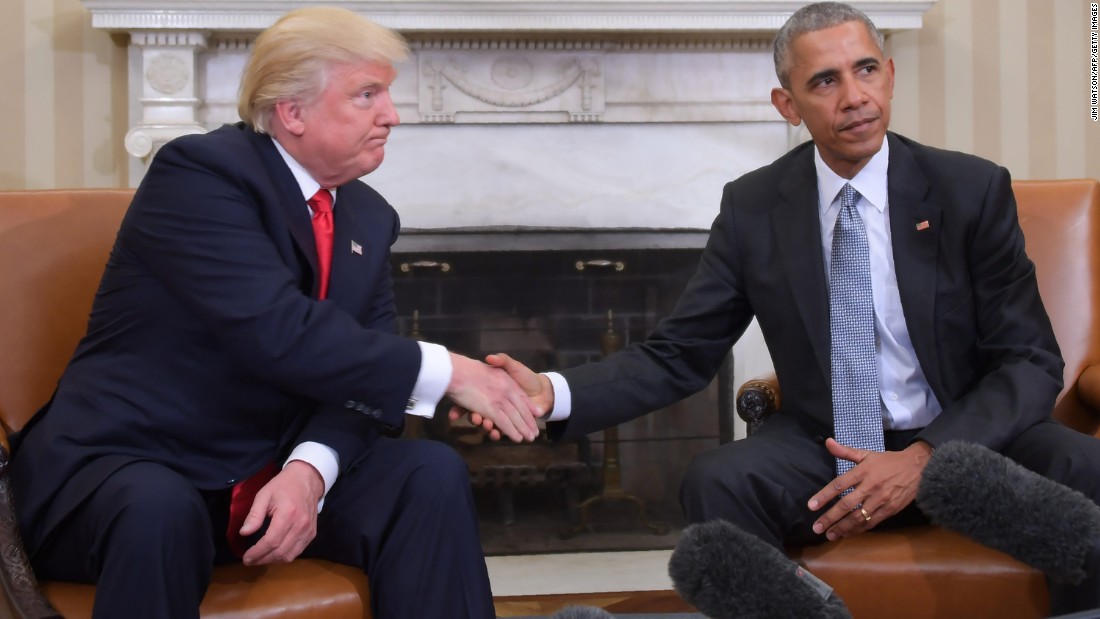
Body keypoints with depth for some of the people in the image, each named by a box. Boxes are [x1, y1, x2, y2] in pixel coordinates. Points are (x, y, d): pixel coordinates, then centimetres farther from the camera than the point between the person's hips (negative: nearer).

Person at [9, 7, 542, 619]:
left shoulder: (370, 219, 6)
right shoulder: (199, 171, -16)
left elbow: (354, 370, -2)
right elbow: (278, 332, -29)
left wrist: (310, 470, -21)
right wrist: (445, 373, -25)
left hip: (275, 469, 6)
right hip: (128, 464, -5)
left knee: (432, 474, -15)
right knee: (160, 510, -37)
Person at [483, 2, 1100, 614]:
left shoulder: (972, 189, -5)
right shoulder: (752, 208, -2)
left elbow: (1031, 361, -5)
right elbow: (678, 355, -1)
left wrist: (924, 458, -22)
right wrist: (555, 394, -20)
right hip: (827, 447, 1)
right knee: (716, 482, -29)